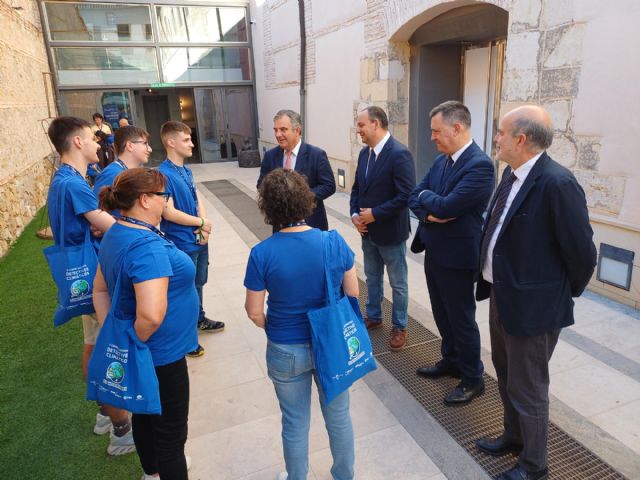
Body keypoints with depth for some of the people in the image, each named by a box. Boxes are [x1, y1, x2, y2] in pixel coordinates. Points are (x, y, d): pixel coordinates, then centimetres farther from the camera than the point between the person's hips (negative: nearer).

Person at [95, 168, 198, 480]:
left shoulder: (114, 234, 2)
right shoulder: (147, 246, -30)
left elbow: (100, 290, 11)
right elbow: (151, 314, -39)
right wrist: (136, 342, -20)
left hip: (141, 352, 10)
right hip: (161, 354, -10)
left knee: (145, 414, 29)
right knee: (171, 434, 10)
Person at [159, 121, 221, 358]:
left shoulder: (186, 170, 5)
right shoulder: (164, 174, -20)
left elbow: (198, 198, 7)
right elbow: (169, 213, -24)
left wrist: (204, 228, -10)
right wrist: (202, 222, -14)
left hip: (199, 240, 8)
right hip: (182, 244, -8)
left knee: (198, 283, 23)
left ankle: (199, 319, 45)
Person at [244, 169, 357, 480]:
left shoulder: (262, 253, -19)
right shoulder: (335, 241, -15)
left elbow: (254, 312, -10)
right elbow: (353, 295, -4)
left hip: (287, 351, -1)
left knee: (295, 423, 20)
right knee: (338, 416, 23)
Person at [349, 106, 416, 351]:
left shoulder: (399, 154, -19)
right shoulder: (364, 152, 6)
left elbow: (406, 195, -24)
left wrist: (375, 214, -20)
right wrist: (355, 214, -4)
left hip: (390, 231, -7)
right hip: (368, 230, 7)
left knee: (398, 284, 10)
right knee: (372, 278, 21)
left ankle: (399, 327, 27)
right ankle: (373, 317, 40)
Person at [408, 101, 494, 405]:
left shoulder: (479, 164, -20)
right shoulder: (441, 160, 6)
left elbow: (446, 206, -27)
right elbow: (414, 197, 6)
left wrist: (426, 196, -8)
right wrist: (429, 212, -14)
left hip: (457, 257, -8)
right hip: (434, 252, 8)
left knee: (461, 319, 7)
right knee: (442, 314, 21)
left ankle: (472, 379, 26)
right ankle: (451, 361, 42)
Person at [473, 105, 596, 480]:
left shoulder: (557, 183, -24)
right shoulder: (513, 174, 4)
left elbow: (582, 250, -19)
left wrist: (567, 293, -3)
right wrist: (496, 286, 15)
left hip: (533, 303, -9)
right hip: (503, 295, 9)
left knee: (528, 387, 9)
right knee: (507, 375, 25)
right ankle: (514, 436, 49)